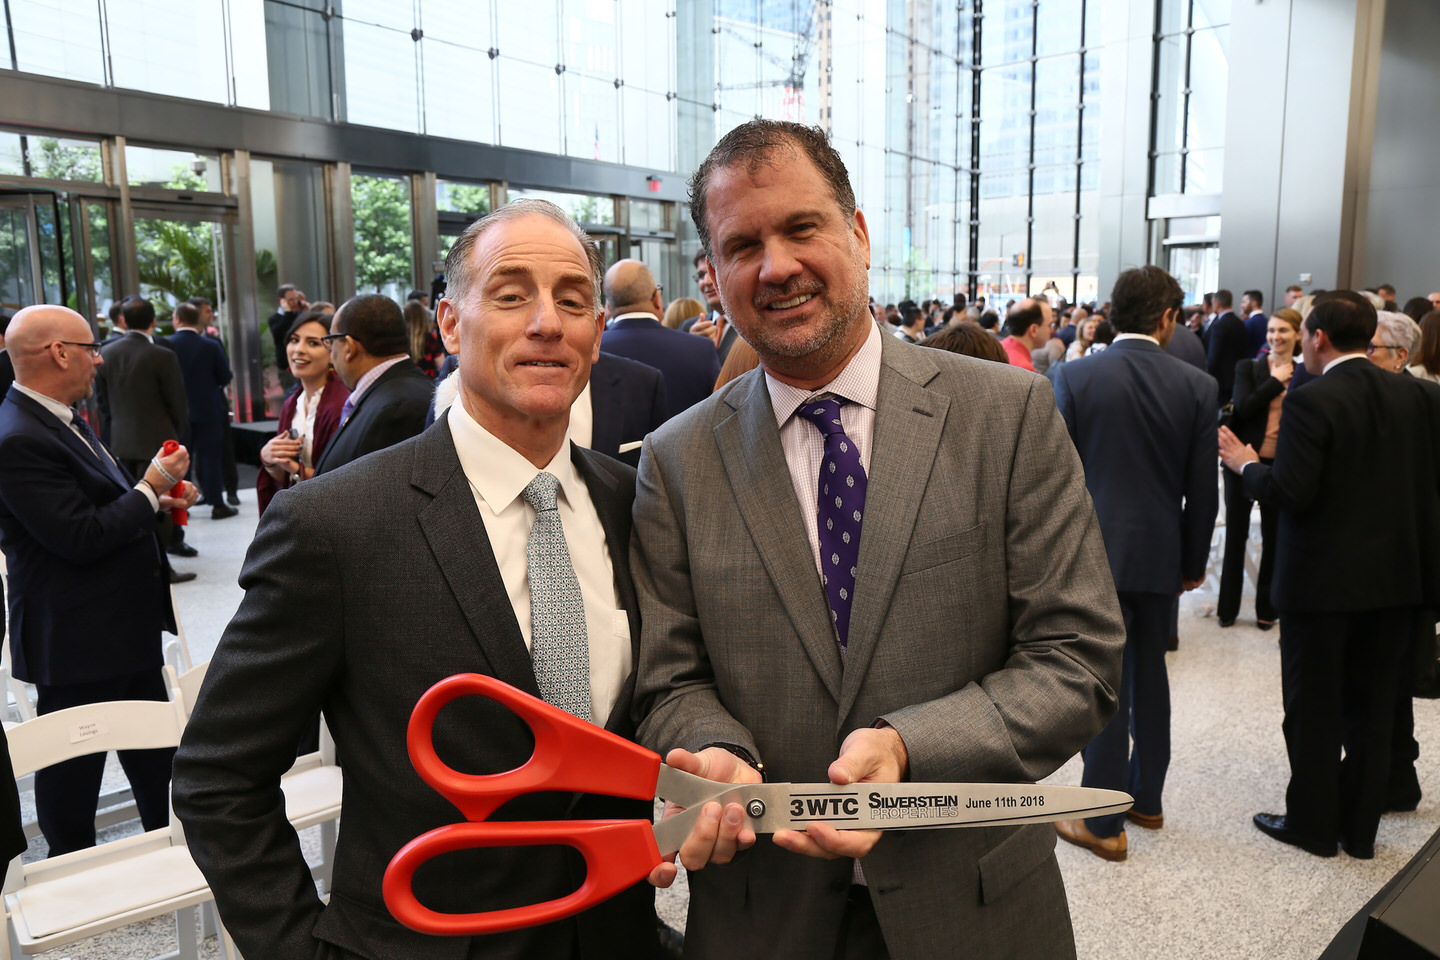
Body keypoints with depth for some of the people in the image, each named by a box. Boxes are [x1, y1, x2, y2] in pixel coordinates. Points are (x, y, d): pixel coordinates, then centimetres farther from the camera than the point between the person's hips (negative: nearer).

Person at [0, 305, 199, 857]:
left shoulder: (62, 419, 8)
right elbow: (81, 537, -26)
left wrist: (159, 499, 2)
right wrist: (149, 488, -15)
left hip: (128, 627, 10)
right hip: (76, 641, -10)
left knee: (156, 755, 22)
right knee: (73, 772, 10)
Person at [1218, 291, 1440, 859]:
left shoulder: (1311, 402, -18)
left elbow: (1290, 493, -22)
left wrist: (1246, 463, -6)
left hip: (1322, 578, -6)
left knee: (1314, 707, 9)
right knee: (1372, 707, 16)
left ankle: (1312, 824, 22)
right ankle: (1360, 828, 28)